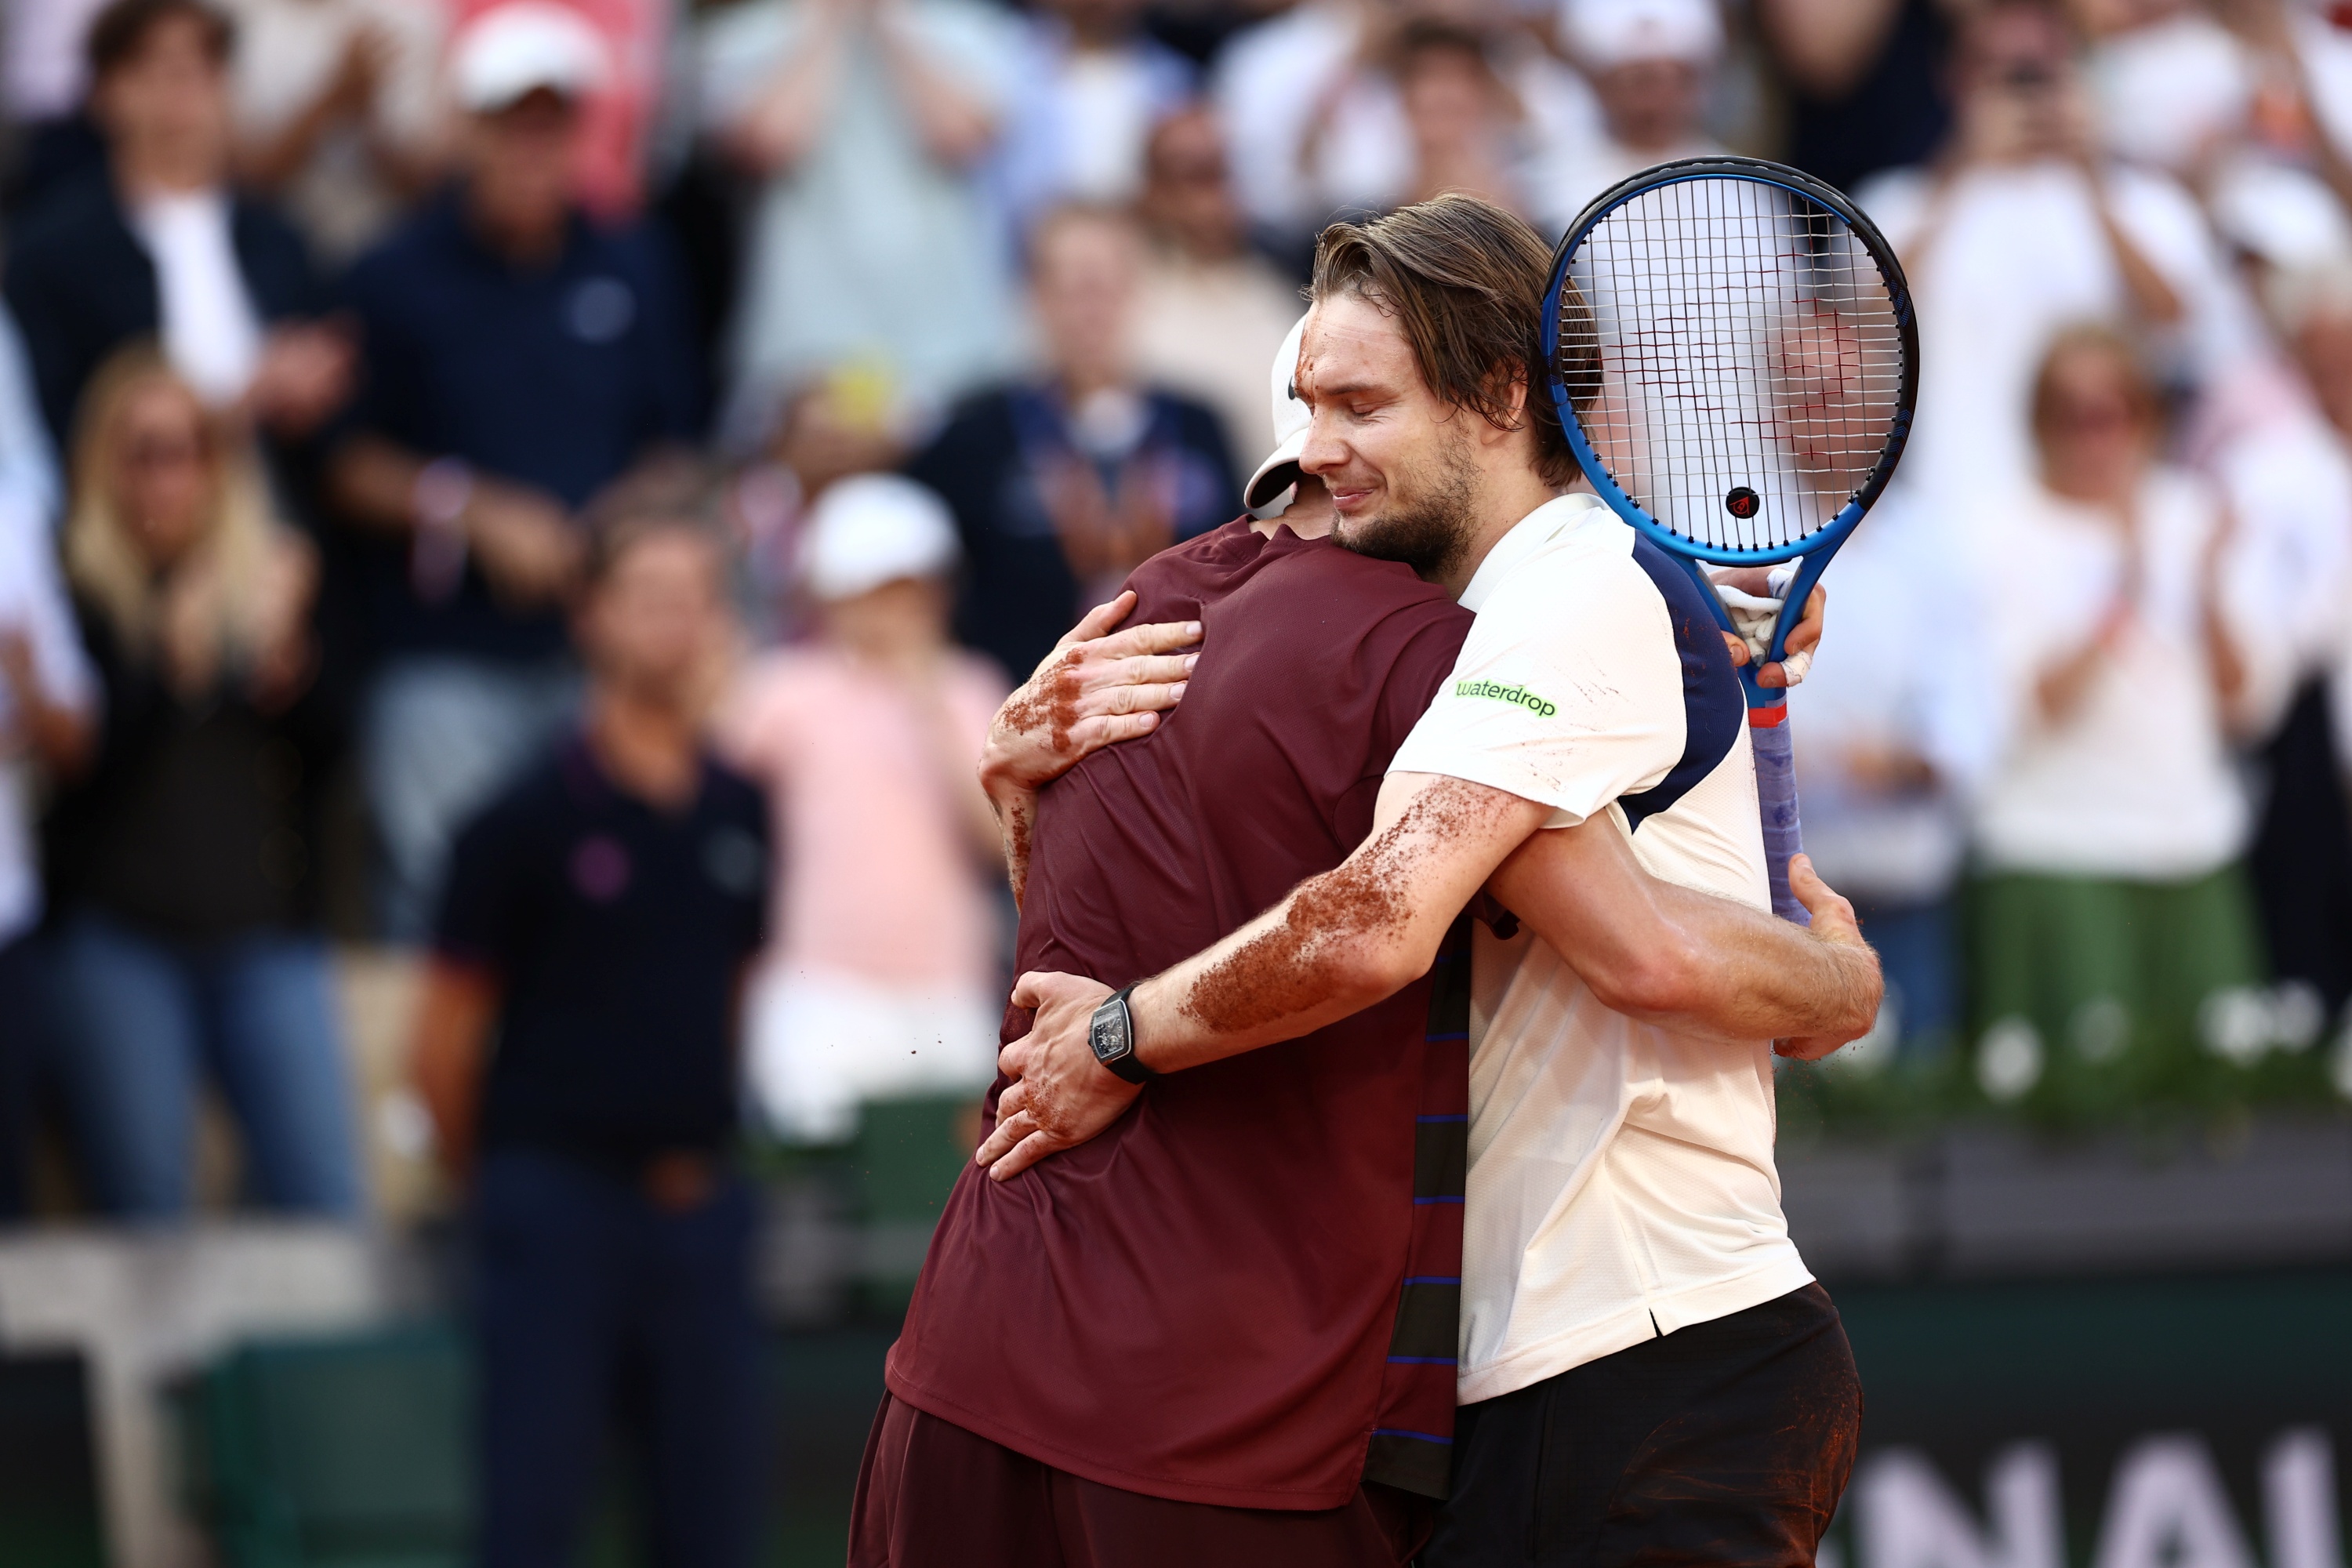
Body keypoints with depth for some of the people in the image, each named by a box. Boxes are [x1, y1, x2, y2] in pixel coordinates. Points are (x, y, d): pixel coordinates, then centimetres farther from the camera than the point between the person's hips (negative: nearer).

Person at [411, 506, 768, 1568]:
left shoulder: (743, 815, 8)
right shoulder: (529, 819, -6)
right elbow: (447, 1029, -2)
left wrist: (703, 1153, 14)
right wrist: (485, 1182, 6)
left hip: (695, 1195, 5)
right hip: (559, 1192, -5)